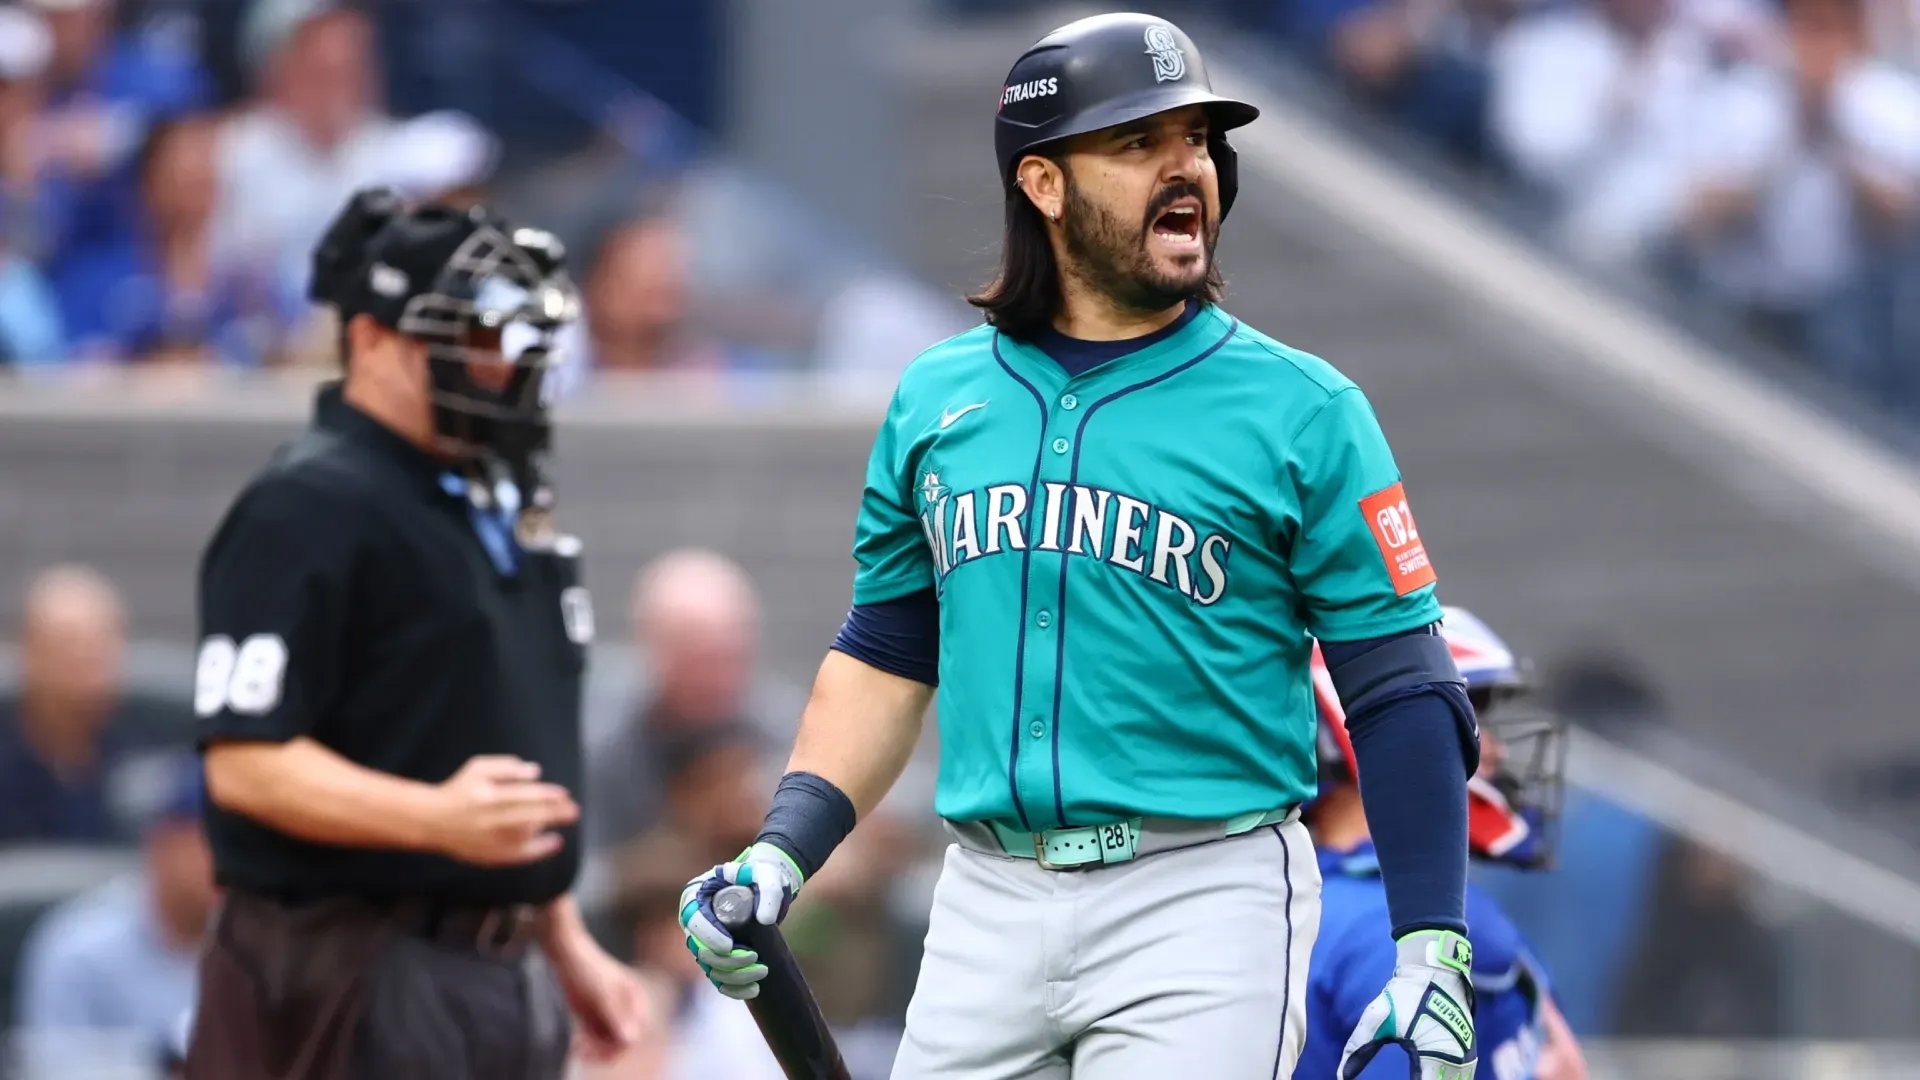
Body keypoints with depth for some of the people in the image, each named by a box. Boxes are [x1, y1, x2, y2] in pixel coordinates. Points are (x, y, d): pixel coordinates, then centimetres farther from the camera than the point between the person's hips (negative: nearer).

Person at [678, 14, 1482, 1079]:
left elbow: (1401, 691, -3)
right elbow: (887, 654, 18)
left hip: (1202, 906, -4)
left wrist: (1433, 953, -12)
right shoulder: (937, 401, 11)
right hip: (990, 902, 4)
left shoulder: (1303, 411, -2)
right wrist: (781, 856, 4)